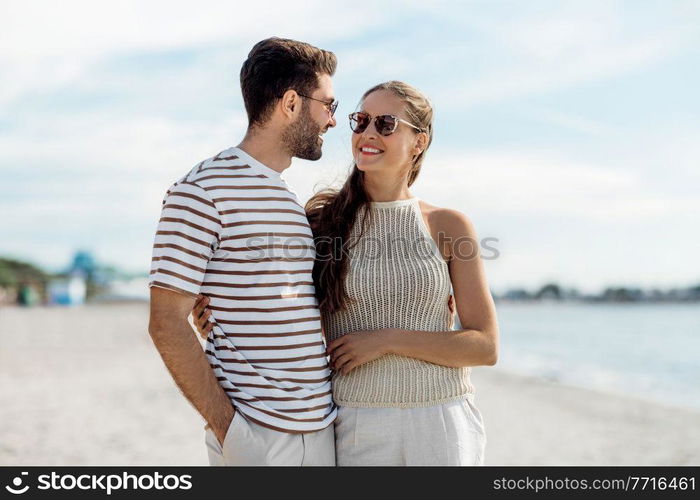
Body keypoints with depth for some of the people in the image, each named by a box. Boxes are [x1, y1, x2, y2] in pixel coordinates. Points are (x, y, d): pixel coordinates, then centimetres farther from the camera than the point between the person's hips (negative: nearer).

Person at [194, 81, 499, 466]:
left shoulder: (448, 226, 0)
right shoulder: (322, 220, 2)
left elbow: (485, 347, -4)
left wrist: (388, 339, -13)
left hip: (441, 428, 0)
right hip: (358, 431, 0)